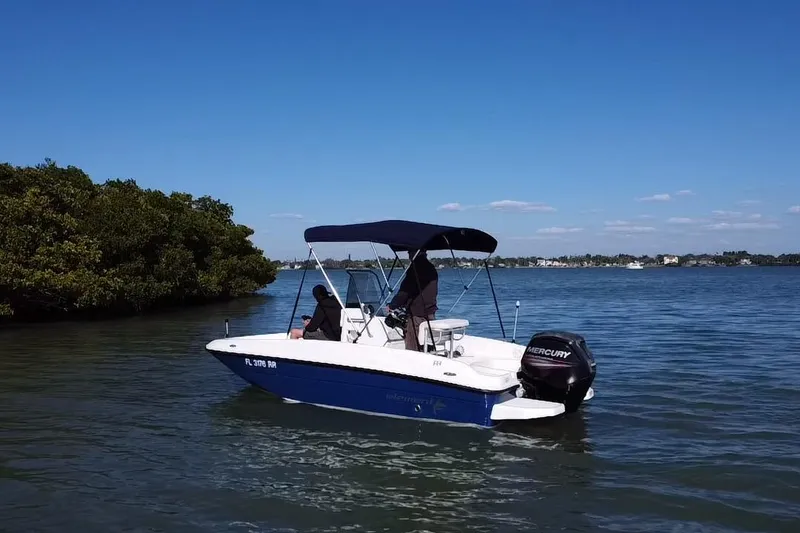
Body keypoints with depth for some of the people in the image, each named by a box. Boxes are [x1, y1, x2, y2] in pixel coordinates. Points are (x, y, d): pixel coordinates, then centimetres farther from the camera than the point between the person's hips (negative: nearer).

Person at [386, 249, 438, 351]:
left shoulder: (415, 267, -12)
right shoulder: (431, 269, 14)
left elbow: (404, 292, -13)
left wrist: (391, 306, 2)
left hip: (417, 315, -8)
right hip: (430, 314, 8)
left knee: (412, 349, -6)